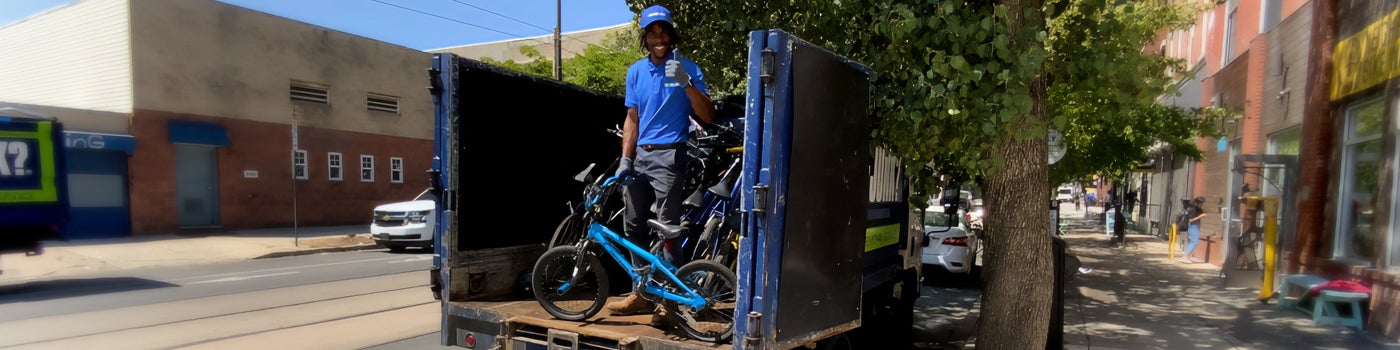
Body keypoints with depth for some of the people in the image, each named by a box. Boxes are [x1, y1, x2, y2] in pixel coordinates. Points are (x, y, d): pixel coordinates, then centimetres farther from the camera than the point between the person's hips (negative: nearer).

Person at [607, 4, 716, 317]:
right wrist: (625, 159, 6)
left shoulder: (687, 69, -1)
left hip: (669, 155, -5)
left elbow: (708, 116, -9)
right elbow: (632, 119, 13)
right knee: (633, 225, 7)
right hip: (640, 155, 6)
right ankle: (642, 293, 18)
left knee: (668, 228, -7)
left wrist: (686, 83, -21)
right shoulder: (636, 71, 12)